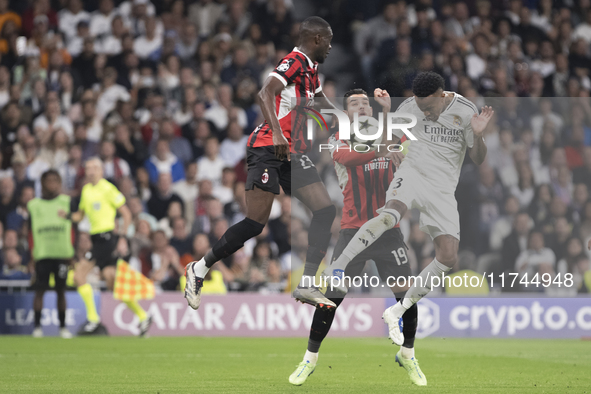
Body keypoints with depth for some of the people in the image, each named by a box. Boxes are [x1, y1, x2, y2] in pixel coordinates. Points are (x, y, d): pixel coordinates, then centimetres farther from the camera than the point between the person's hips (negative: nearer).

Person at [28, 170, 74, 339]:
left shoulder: (66, 202, 7)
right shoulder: (33, 205, 8)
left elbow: (73, 228, 6)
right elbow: (31, 233, 8)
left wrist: (71, 254, 0)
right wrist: (31, 258, 3)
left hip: (62, 254, 0)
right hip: (42, 254, 0)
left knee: (61, 290, 4)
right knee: (40, 290, -3)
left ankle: (63, 326, 9)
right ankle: (37, 326, 0)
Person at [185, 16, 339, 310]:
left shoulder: (310, 69, 18)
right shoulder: (294, 61, -10)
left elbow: (323, 103, 39)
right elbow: (266, 93, -26)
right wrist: (277, 133, -37)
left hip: (292, 153, 9)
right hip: (268, 149, -9)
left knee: (325, 210, -3)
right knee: (256, 222, -13)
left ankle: (306, 285, -4)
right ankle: (199, 269, 1)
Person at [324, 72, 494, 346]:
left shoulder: (466, 112, -4)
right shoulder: (410, 107, -2)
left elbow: (478, 160, -1)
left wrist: (477, 134, -21)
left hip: (442, 189, 1)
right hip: (413, 173, -1)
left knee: (448, 257, -12)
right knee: (391, 214, -36)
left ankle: (398, 311, 0)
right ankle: (337, 267, -41)